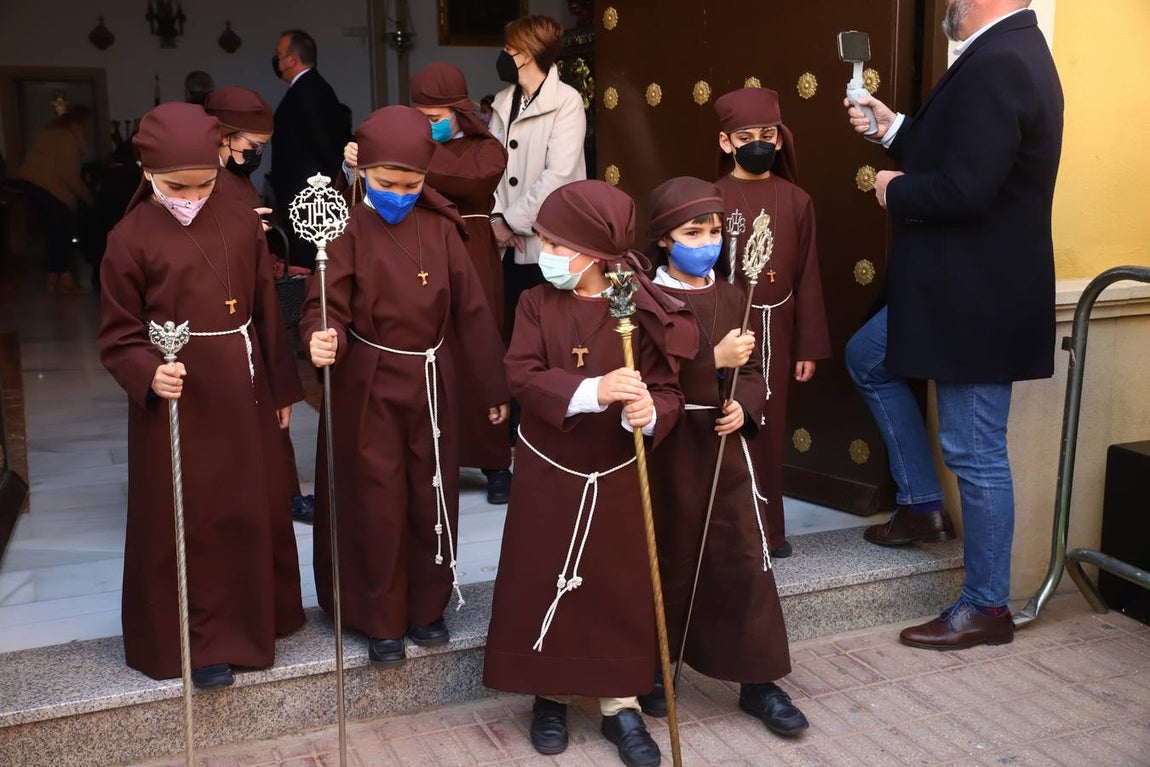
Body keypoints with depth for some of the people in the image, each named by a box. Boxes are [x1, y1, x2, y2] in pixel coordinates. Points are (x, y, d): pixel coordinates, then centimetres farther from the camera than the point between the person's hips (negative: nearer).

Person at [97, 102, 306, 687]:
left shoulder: (241, 225, 1)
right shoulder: (131, 239, -9)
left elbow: (266, 311, 7)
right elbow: (117, 337, -6)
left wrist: (280, 388, 10)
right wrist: (150, 375, -25)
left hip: (244, 392, 4)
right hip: (175, 397, -3)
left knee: (254, 512, 15)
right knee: (186, 523, 6)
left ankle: (256, 618, 36)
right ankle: (200, 640, 21)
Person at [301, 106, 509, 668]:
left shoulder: (440, 229, -1)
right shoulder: (348, 230, -9)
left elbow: (471, 309, 1)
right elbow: (327, 307, -14)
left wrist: (496, 387, 3)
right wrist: (322, 338, -38)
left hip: (430, 381, 3)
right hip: (367, 386, -3)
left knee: (433, 497, 11)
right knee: (376, 504, 5)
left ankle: (426, 607, 30)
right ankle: (381, 620, 21)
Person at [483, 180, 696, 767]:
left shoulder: (642, 310, -10)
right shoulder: (537, 303, -6)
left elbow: (666, 390, -12)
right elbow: (522, 375, -19)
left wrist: (649, 413, -36)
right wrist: (593, 391, -34)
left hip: (618, 477, -1)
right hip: (547, 473, 1)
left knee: (621, 588, 9)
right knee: (543, 582, 10)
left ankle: (621, 705, 26)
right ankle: (549, 695, 31)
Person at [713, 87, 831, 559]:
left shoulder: (796, 200, 2)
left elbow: (807, 278, 4)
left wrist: (809, 347, 4)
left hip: (775, 332, 2)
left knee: (768, 427, 11)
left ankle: (768, 527, 24)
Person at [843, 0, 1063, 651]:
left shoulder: (996, 64, -22)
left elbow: (966, 187, -30)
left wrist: (897, 190, -12)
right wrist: (894, 129, 10)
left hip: (978, 295, -11)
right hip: (960, 282, 11)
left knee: (976, 453, 0)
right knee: (869, 360, 24)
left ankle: (987, 608, 16)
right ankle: (923, 505, 30)